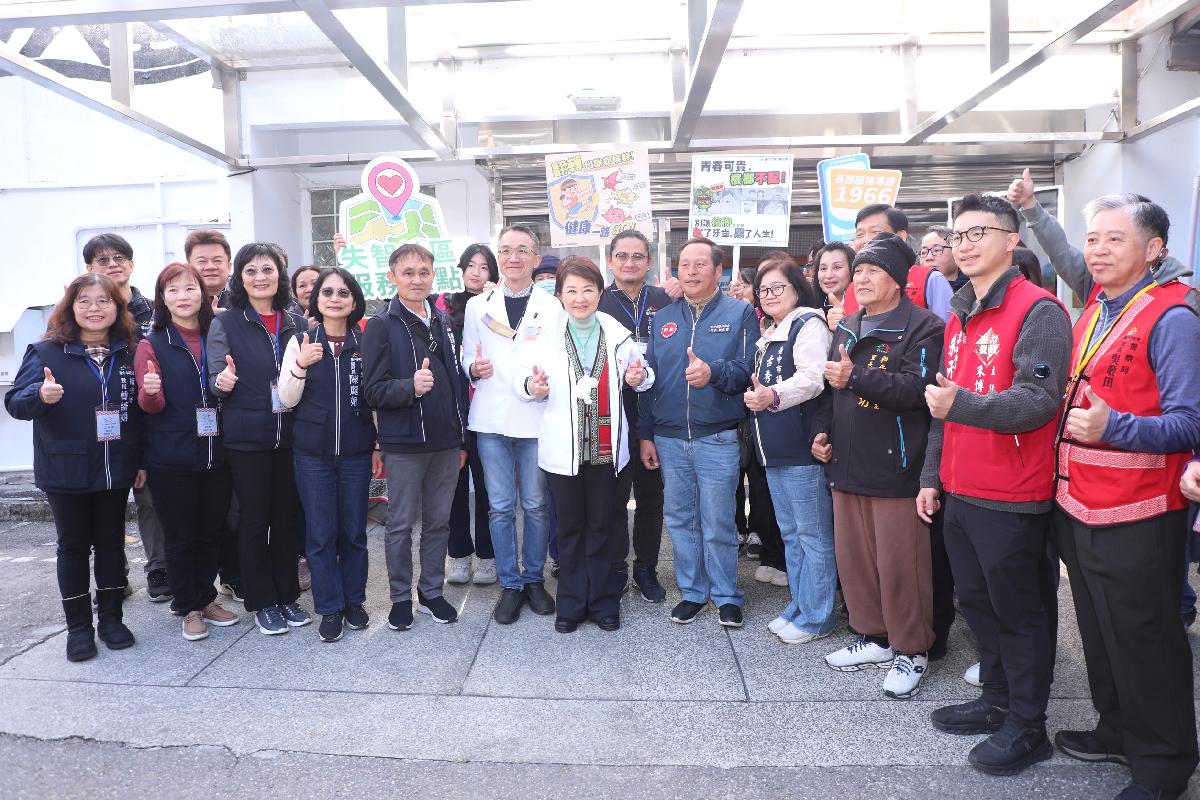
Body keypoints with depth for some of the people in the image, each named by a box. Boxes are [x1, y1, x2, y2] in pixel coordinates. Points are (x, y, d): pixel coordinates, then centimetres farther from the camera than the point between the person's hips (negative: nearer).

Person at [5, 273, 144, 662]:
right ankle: (79, 626, 19)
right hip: (66, 473, -2)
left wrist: (142, 460, 6)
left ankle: (111, 618, 24)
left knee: (111, 543, 11)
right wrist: (40, 395, -33)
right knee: (73, 547, 8)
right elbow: (14, 402, -10)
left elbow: (139, 409, 8)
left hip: (116, 470, 2)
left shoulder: (129, 353, 3)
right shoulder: (46, 352, -5)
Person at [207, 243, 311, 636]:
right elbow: (215, 378, -3)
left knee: (287, 516, 10)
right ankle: (261, 602, 19)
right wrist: (222, 381, -24)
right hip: (246, 437, -3)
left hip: (290, 435, 3)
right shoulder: (225, 323, -1)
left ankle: (287, 595, 24)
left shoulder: (297, 324, 8)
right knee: (254, 518, 6)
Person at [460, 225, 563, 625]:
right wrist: (473, 367, -11)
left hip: (536, 418, -1)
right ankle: (510, 584, 20)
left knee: (535, 504, 7)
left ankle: (534, 579, 25)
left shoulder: (552, 307, 4)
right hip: (492, 419, 1)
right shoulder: (477, 305, 10)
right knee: (500, 506, 6)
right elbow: (468, 359, 12)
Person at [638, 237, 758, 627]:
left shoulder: (740, 313, 1)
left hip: (717, 438, -3)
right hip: (668, 439, 4)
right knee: (680, 521, 11)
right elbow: (648, 378, 11)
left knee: (718, 523, 3)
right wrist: (645, 434, 7)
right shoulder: (662, 318, 11)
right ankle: (692, 591, 26)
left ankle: (726, 596, 20)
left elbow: (748, 370, -7)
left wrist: (713, 372, -26)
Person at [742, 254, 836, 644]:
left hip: (802, 448, -9)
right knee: (790, 533, 16)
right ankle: (799, 606, 28)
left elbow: (812, 378, -23)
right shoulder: (769, 335, 20)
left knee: (813, 534, 0)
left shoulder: (808, 324, -8)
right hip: (773, 450, 10)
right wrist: (756, 398, 16)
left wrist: (773, 396, -37)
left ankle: (816, 618, 10)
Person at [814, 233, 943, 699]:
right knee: (853, 557, 13)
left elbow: (919, 387, -22)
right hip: (848, 465, 8)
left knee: (899, 564, 0)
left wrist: (856, 377, -26)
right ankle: (873, 638, 30)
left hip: (895, 467, -7)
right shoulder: (846, 328, 17)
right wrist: (824, 430, 12)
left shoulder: (922, 327, -8)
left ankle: (910, 651, 17)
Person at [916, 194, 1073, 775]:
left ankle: (1026, 727, 22)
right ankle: (997, 702, 35)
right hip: (959, 494, 8)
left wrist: (964, 404, -35)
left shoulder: (1038, 311, -12)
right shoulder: (959, 318, 13)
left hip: (1013, 500, -8)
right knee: (978, 605, 18)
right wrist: (932, 476, 17)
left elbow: (1039, 401, -22)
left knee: (1021, 615, 6)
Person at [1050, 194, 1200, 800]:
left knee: (1143, 641, 6)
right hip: (1079, 507, 8)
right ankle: (1118, 730, 40)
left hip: (1137, 518, -8)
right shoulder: (1095, 304, 7)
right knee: (1100, 630, 20)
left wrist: (1112, 427, -35)